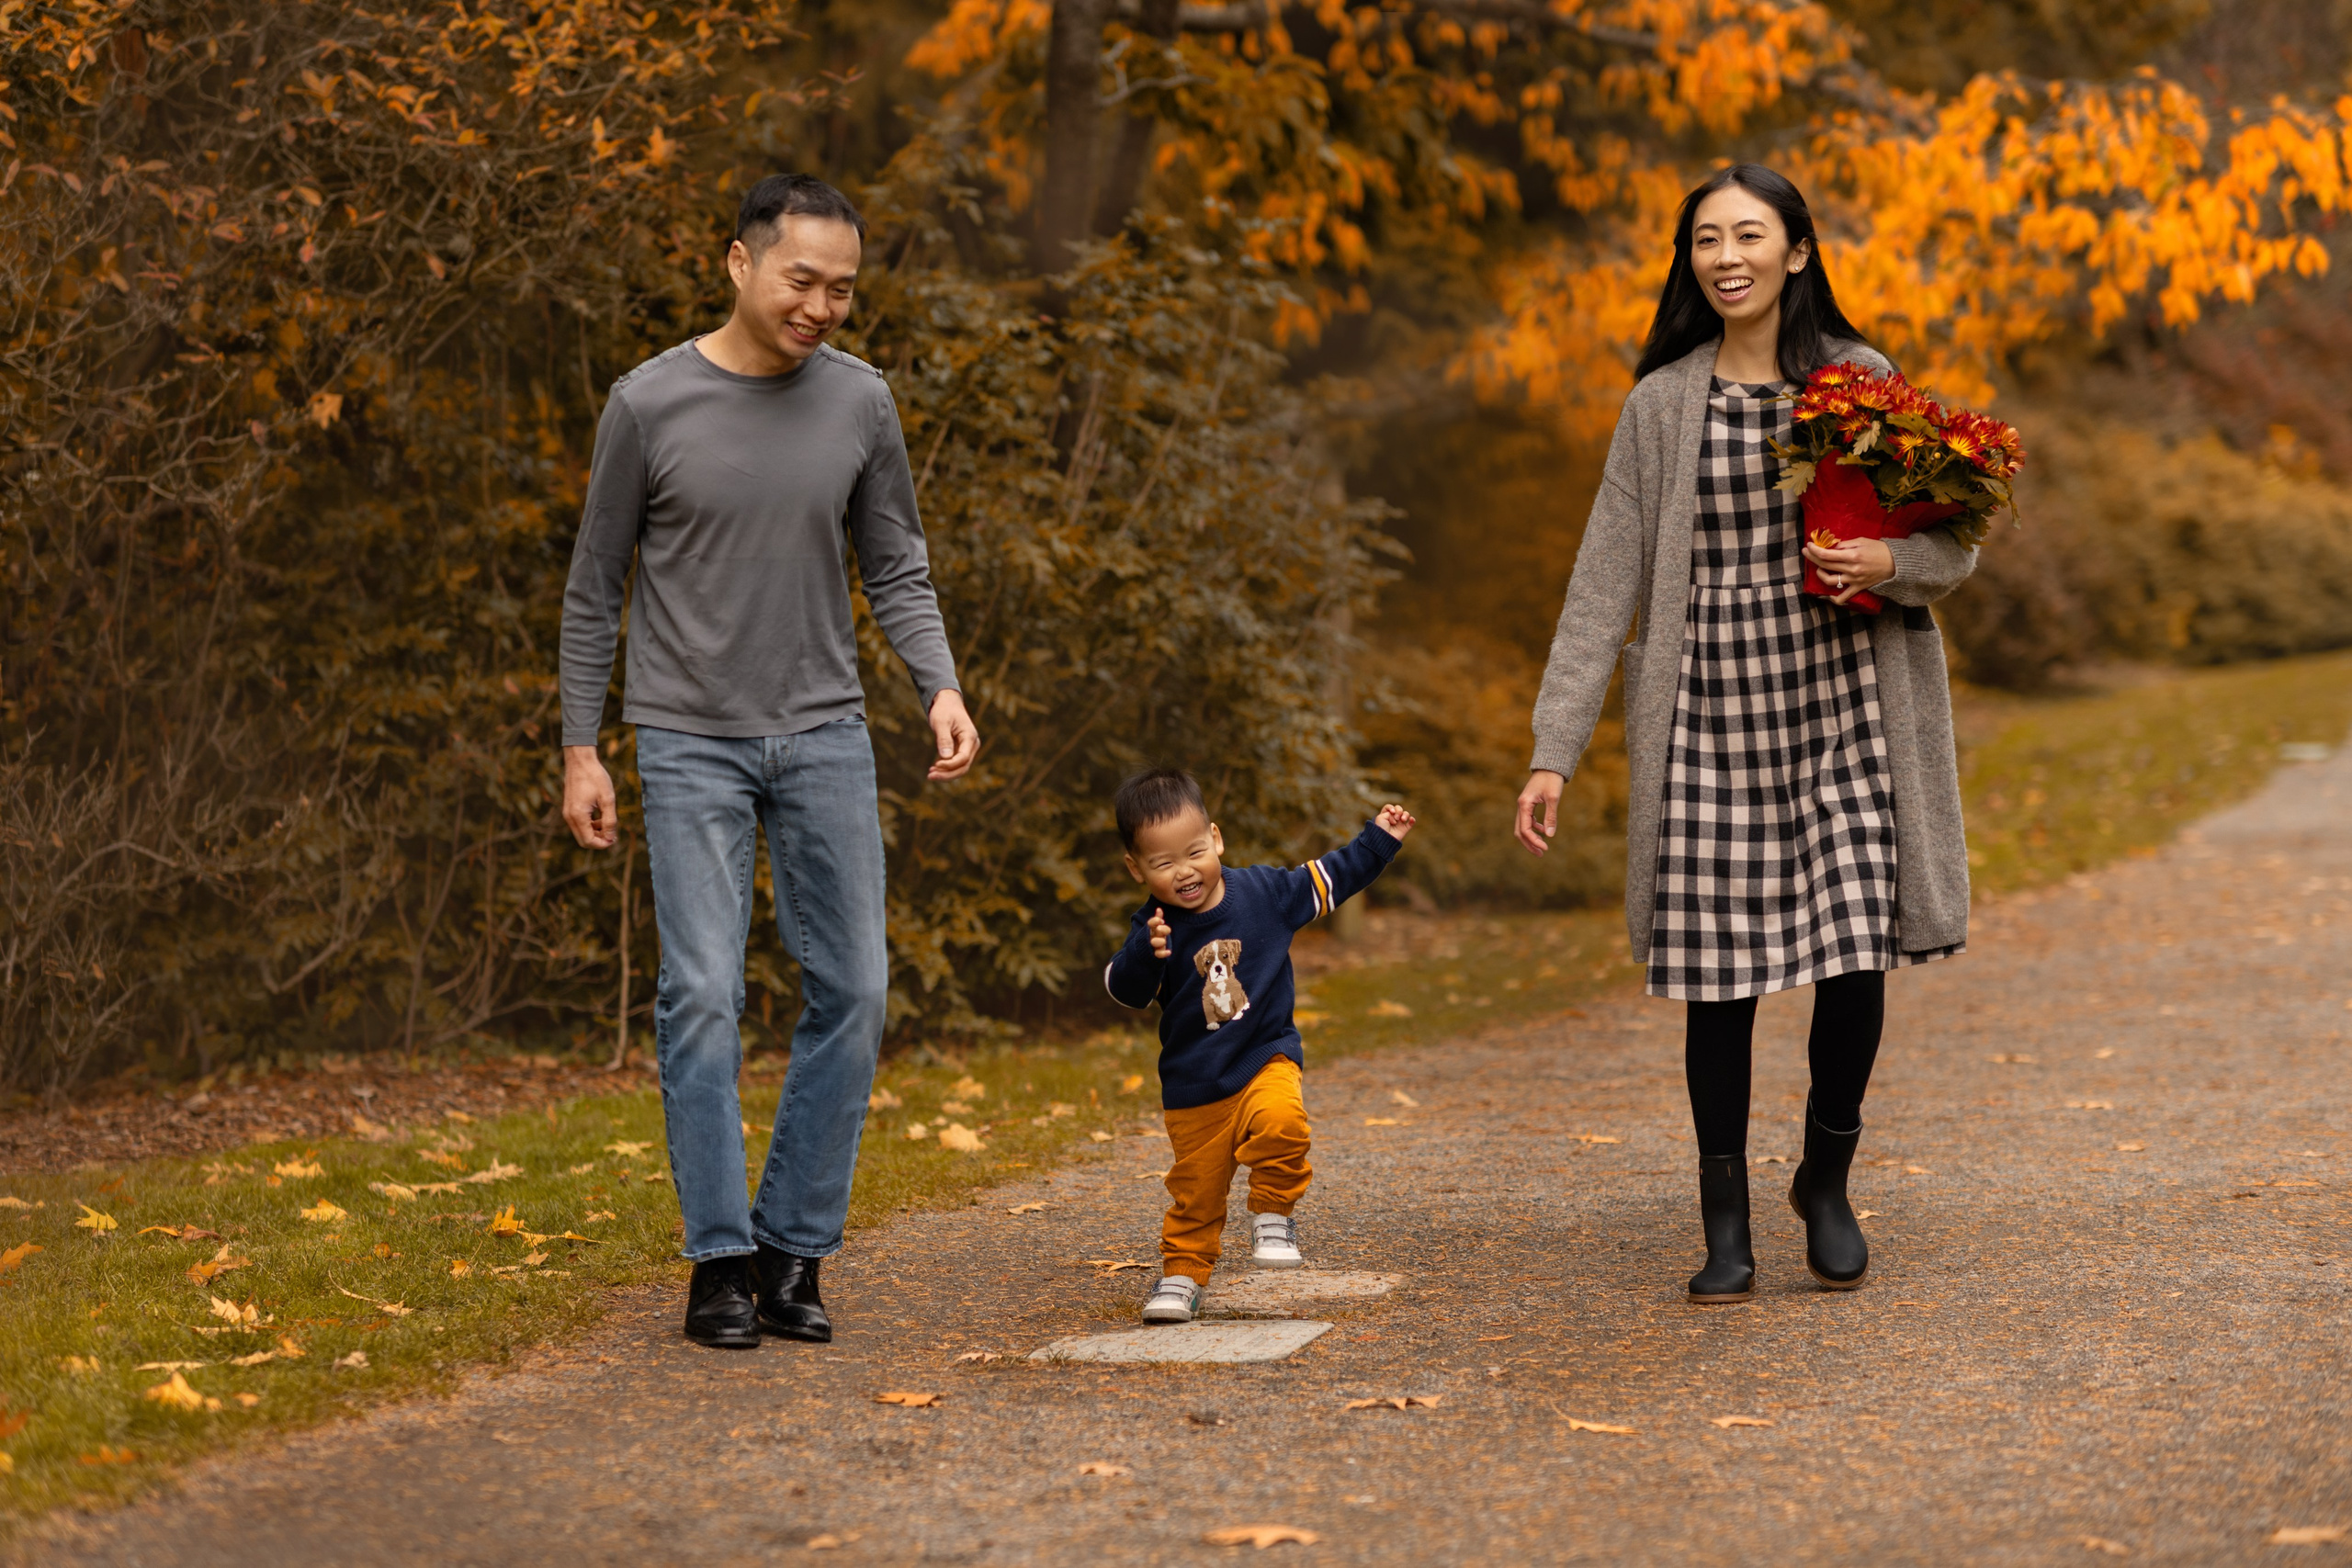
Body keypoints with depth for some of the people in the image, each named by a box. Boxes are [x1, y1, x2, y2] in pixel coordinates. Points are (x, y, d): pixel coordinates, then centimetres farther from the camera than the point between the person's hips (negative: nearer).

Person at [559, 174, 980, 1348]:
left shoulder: (859, 403, 2)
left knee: (853, 989, 0)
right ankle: (720, 1260, 1)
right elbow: (594, 588, 2)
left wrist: (942, 687, -8)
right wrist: (580, 748, 0)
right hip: (690, 742, -3)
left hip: (824, 734, 3)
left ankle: (794, 1247, 11)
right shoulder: (651, 404, -6)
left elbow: (895, 570, 9)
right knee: (703, 996, -8)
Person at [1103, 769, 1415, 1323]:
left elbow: (1327, 881, 9)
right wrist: (1146, 955, -35)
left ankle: (1273, 1214, -7)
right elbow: (1125, 992, -16)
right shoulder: (1155, 927, -10)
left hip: (1266, 1059, 0)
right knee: (1196, 1190, 6)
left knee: (1281, 1124, -30)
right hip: (1194, 1086, 0)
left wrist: (1377, 840, 8)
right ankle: (1182, 1274, 25)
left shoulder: (1265, 891, -5)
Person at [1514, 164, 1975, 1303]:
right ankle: (1726, 1228, 12)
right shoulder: (1662, 404, 5)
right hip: (1712, 710, 0)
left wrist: (1890, 562, -14)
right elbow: (1606, 582, 4)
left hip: (1843, 704, 0)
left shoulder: (1862, 383, 5)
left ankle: (1826, 1182, 19)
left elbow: (1954, 546, 10)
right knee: (1719, 970, -1)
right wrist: (1554, 749, -1)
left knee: (1855, 952, -5)